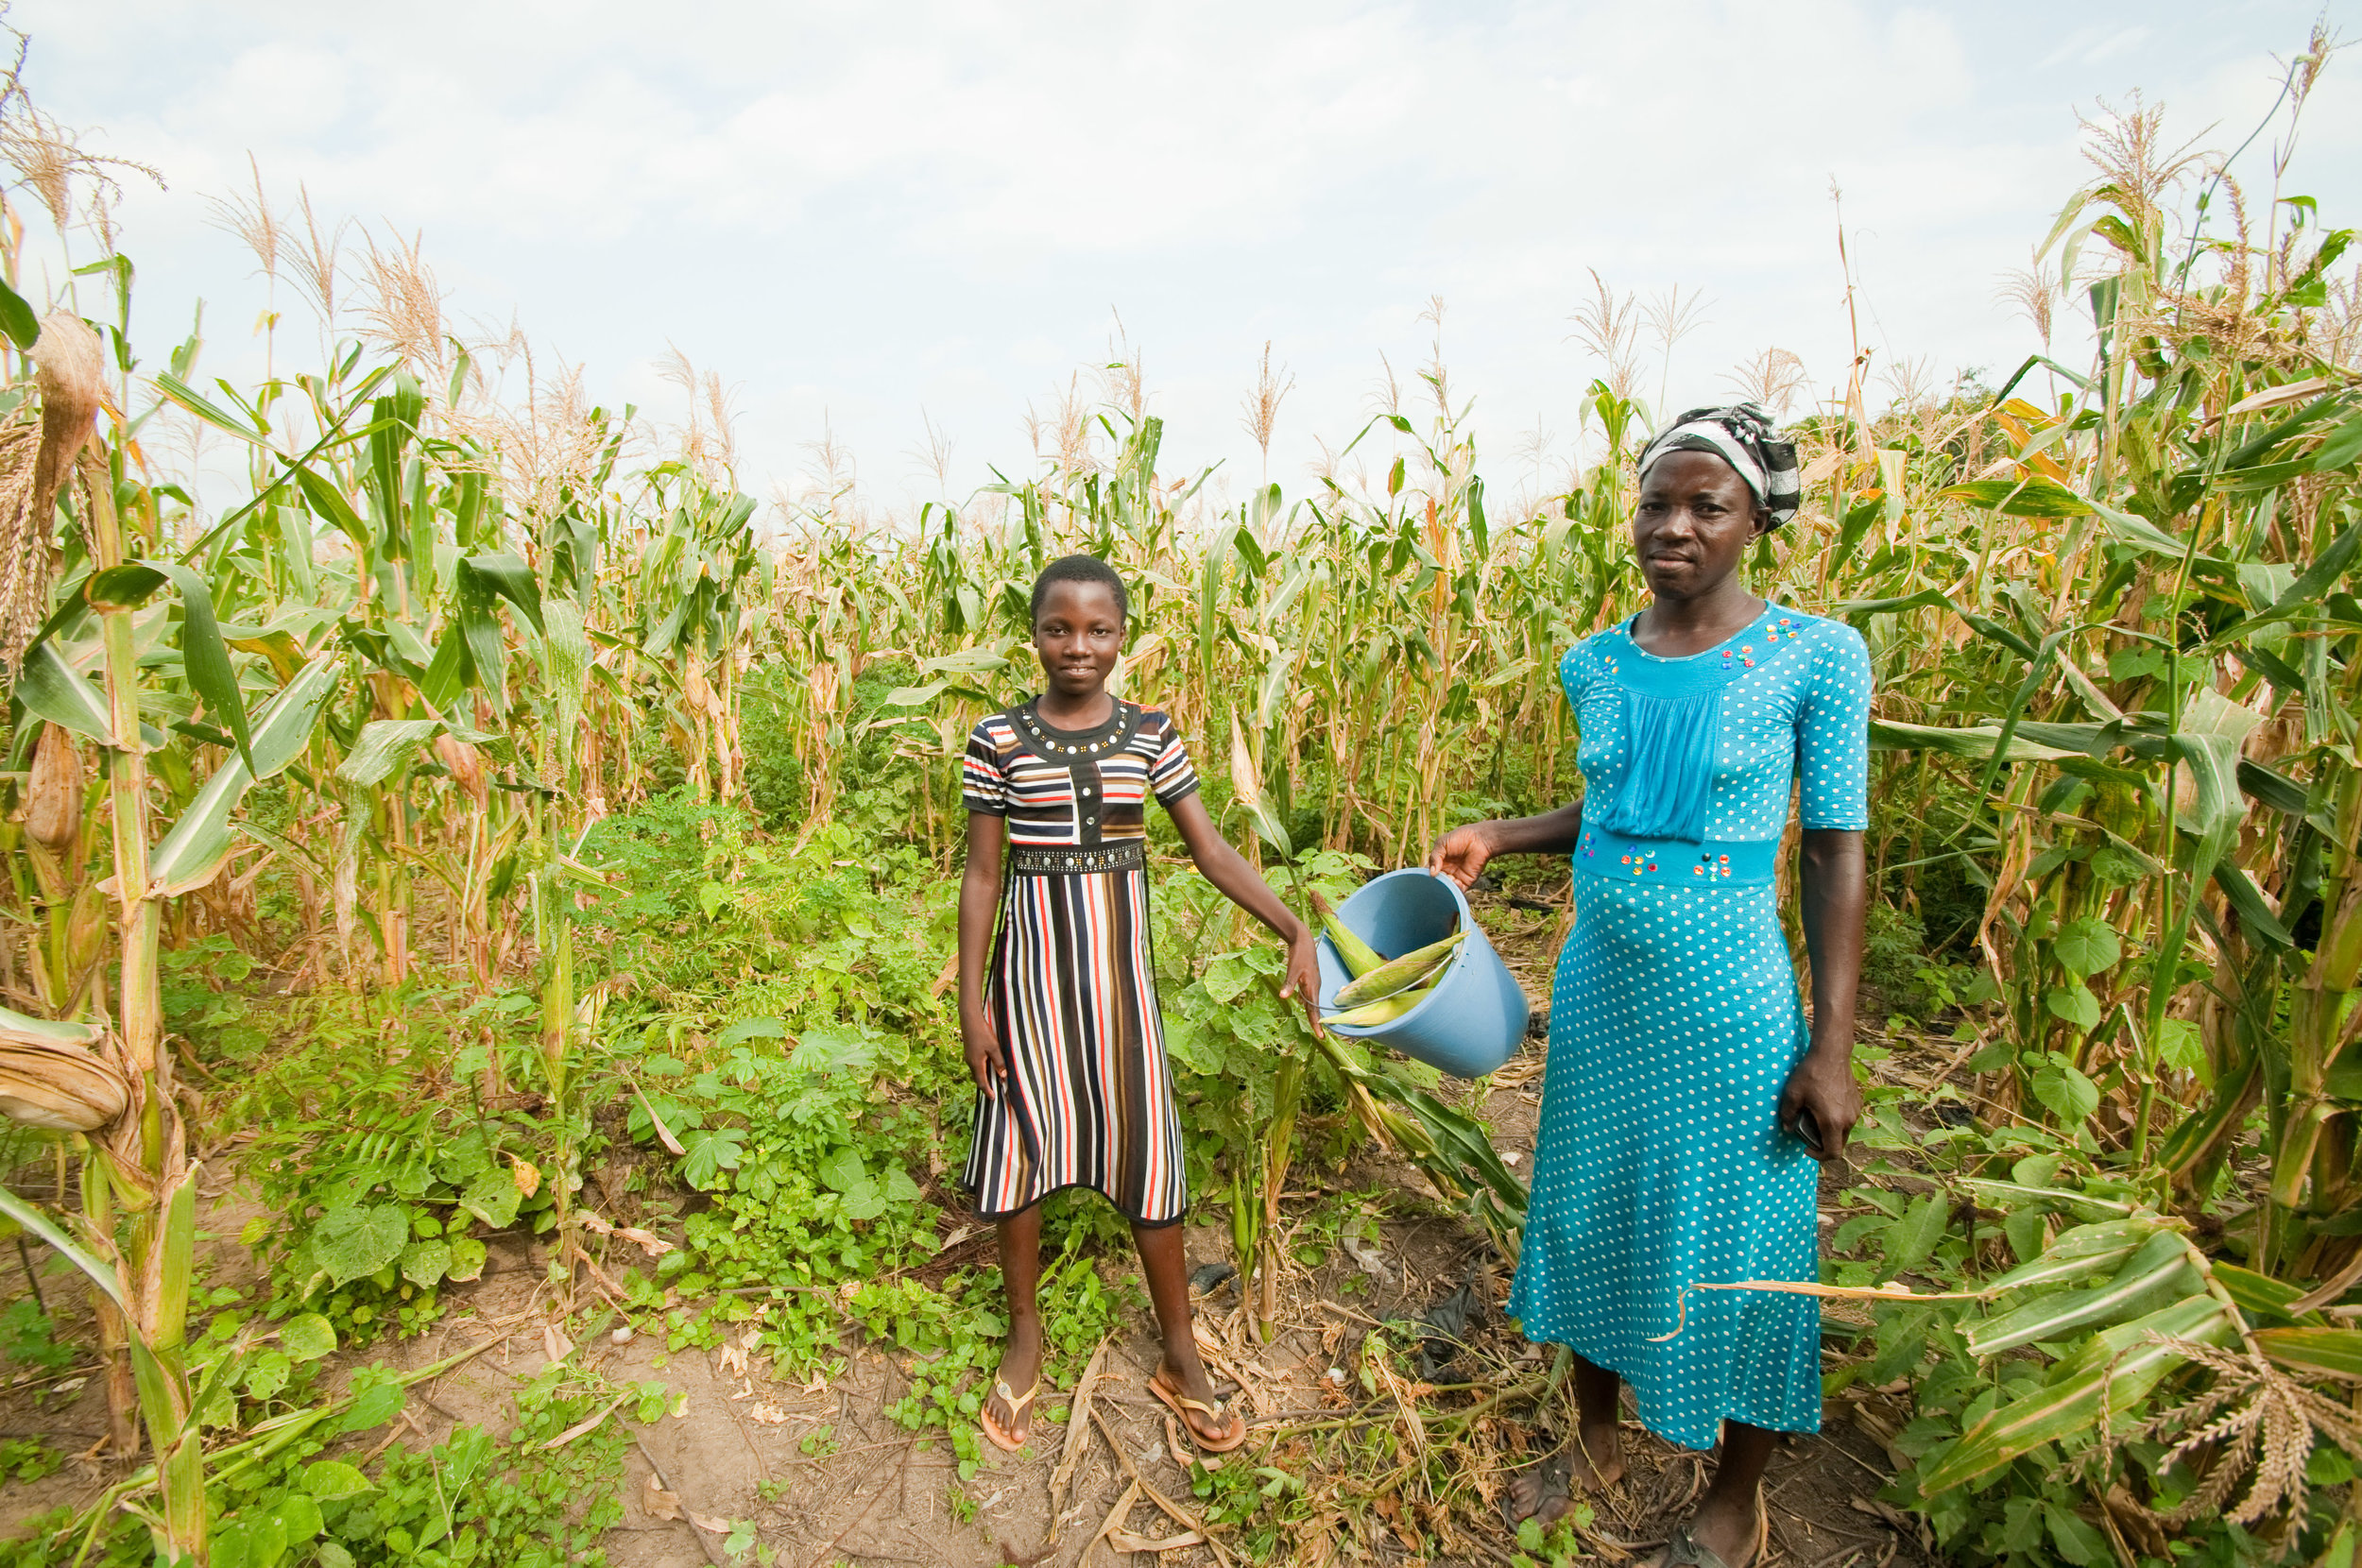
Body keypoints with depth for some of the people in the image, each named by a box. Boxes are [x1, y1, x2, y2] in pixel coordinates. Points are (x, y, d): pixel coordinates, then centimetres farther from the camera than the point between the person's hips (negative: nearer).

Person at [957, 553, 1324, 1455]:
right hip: (1032, 965, -1)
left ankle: (1180, 1355, 27)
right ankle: (1025, 1338, 34)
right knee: (1023, 1148, 10)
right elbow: (981, 875, -2)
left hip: (1119, 967, 1)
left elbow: (1210, 848, 1)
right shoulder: (999, 740, -5)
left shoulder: (1149, 734, -1)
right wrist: (971, 1000, -4)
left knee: (1145, 1151, 7)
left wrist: (1297, 930, -8)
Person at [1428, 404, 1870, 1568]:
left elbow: (1834, 854, -9)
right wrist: (1494, 838, 0)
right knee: (1591, 1211, 19)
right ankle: (1595, 1442, 45)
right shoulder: (1595, 665, 2)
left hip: (1727, 1005, -4)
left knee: (1734, 1249, 11)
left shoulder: (1816, 658, -10)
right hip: (1598, 989, 5)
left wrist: (1831, 1048, -10)